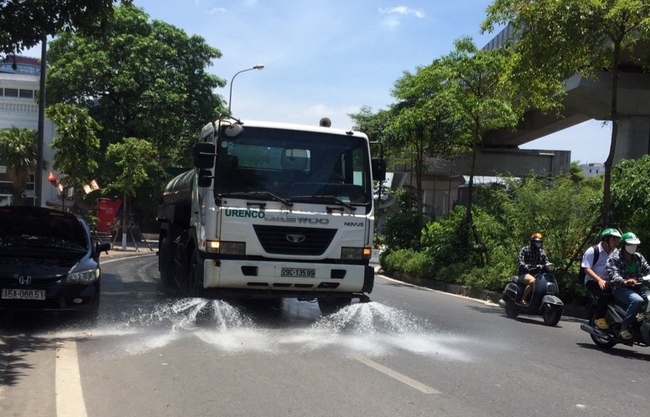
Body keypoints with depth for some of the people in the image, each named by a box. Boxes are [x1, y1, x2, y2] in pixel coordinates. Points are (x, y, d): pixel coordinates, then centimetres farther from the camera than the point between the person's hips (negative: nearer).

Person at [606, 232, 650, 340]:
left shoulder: (638, 257, 17)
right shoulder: (614, 258, -4)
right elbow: (613, 275, -19)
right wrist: (625, 281, -40)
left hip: (636, 288, 7)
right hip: (620, 289, -7)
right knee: (637, 300, -34)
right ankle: (623, 328, -28)